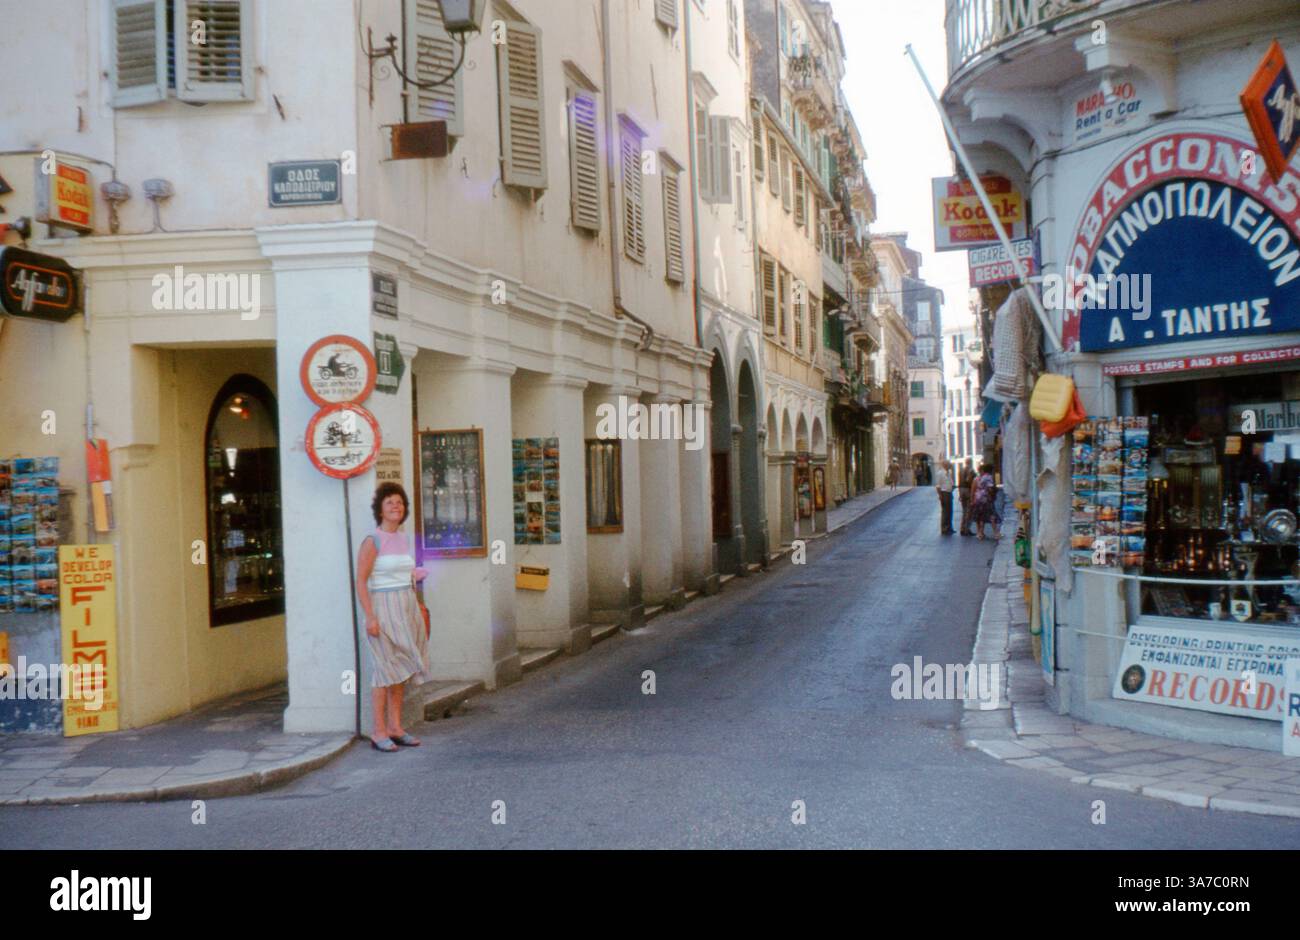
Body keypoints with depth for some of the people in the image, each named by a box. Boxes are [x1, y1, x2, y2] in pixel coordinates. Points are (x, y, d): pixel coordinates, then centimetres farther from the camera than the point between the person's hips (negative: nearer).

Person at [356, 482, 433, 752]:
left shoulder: (403, 539, 12)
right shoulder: (372, 541, -10)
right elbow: (361, 581, -13)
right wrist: (370, 617, -19)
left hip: (407, 607, 7)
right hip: (383, 607, -7)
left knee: (400, 670, 9)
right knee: (386, 669, -6)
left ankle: (395, 728, 16)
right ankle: (379, 732, 0)